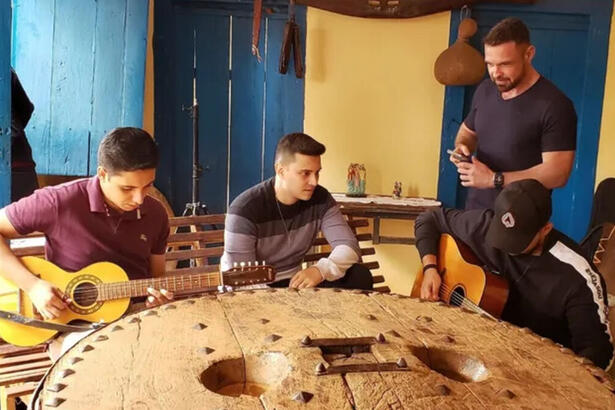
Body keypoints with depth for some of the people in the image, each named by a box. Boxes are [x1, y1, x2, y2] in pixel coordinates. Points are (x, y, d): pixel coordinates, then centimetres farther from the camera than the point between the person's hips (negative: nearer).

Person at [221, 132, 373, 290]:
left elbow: (349, 246, -15)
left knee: (360, 276, -15)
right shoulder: (245, 209, -22)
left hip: (295, 282, 5)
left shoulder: (321, 200, -7)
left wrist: (321, 270, -37)